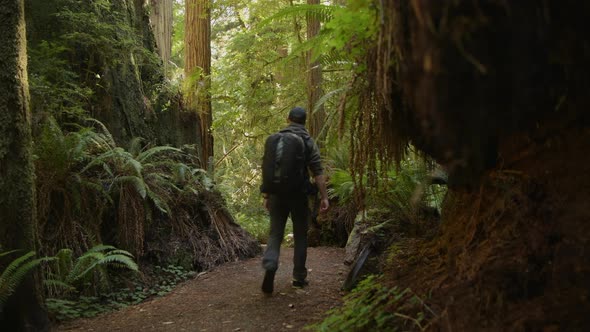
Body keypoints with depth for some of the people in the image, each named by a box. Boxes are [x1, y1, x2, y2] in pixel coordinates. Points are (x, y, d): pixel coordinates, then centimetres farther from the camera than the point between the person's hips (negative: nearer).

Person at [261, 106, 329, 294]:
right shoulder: (308, 141, -2)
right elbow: (317, 172, -8)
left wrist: (266, 195, 12)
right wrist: (324, 197, -5)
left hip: (277, 194, 2)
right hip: (299, 194, -2)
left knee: (275, 233, 6)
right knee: (300, 235, 11)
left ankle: (269, 266, -20)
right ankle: (299, 277, 16)